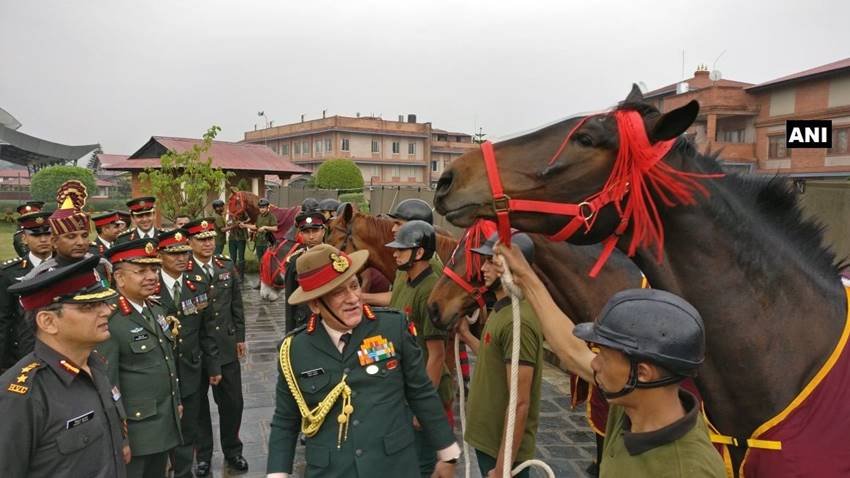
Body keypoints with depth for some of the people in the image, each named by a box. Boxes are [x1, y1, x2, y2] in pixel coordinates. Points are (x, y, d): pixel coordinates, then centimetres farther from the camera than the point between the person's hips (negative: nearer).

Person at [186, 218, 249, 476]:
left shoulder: (227, 266, 5)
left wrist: (240, 337, 10)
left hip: (226, 346, 4)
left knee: (232, 402, 11)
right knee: (197, 404, 13)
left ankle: (232, 451, 31)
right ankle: (203, 454, 31)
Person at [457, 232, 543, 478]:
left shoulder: (517, 321, -25)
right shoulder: (501, 310, 5)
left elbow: (519, 403, -25)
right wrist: (466, 335, 12)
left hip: (503, 451, -9)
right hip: (487, 439, 9)